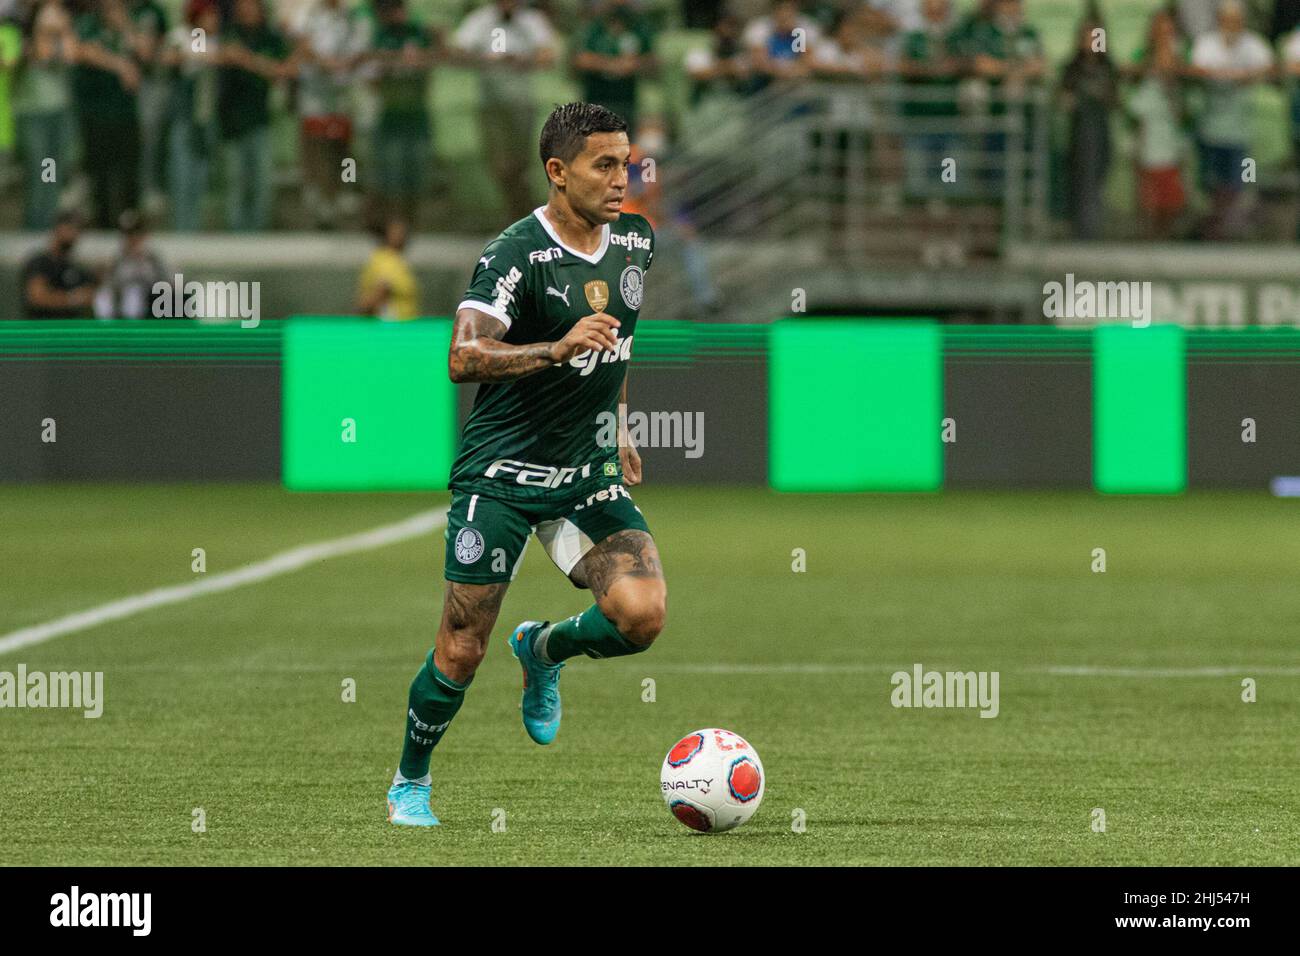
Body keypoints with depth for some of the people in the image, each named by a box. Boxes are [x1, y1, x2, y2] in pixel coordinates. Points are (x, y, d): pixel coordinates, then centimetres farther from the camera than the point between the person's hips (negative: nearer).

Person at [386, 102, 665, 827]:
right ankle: (411, 783, 22)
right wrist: (560, 349, -38)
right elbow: (464, 358, -27)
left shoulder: (636, 243, 5)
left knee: (642, 615, -16)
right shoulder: (516, 255, -16)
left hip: (589, 469, 5)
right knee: (462, 652, -3)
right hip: (503, 473, -5)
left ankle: (544, 650, 17)